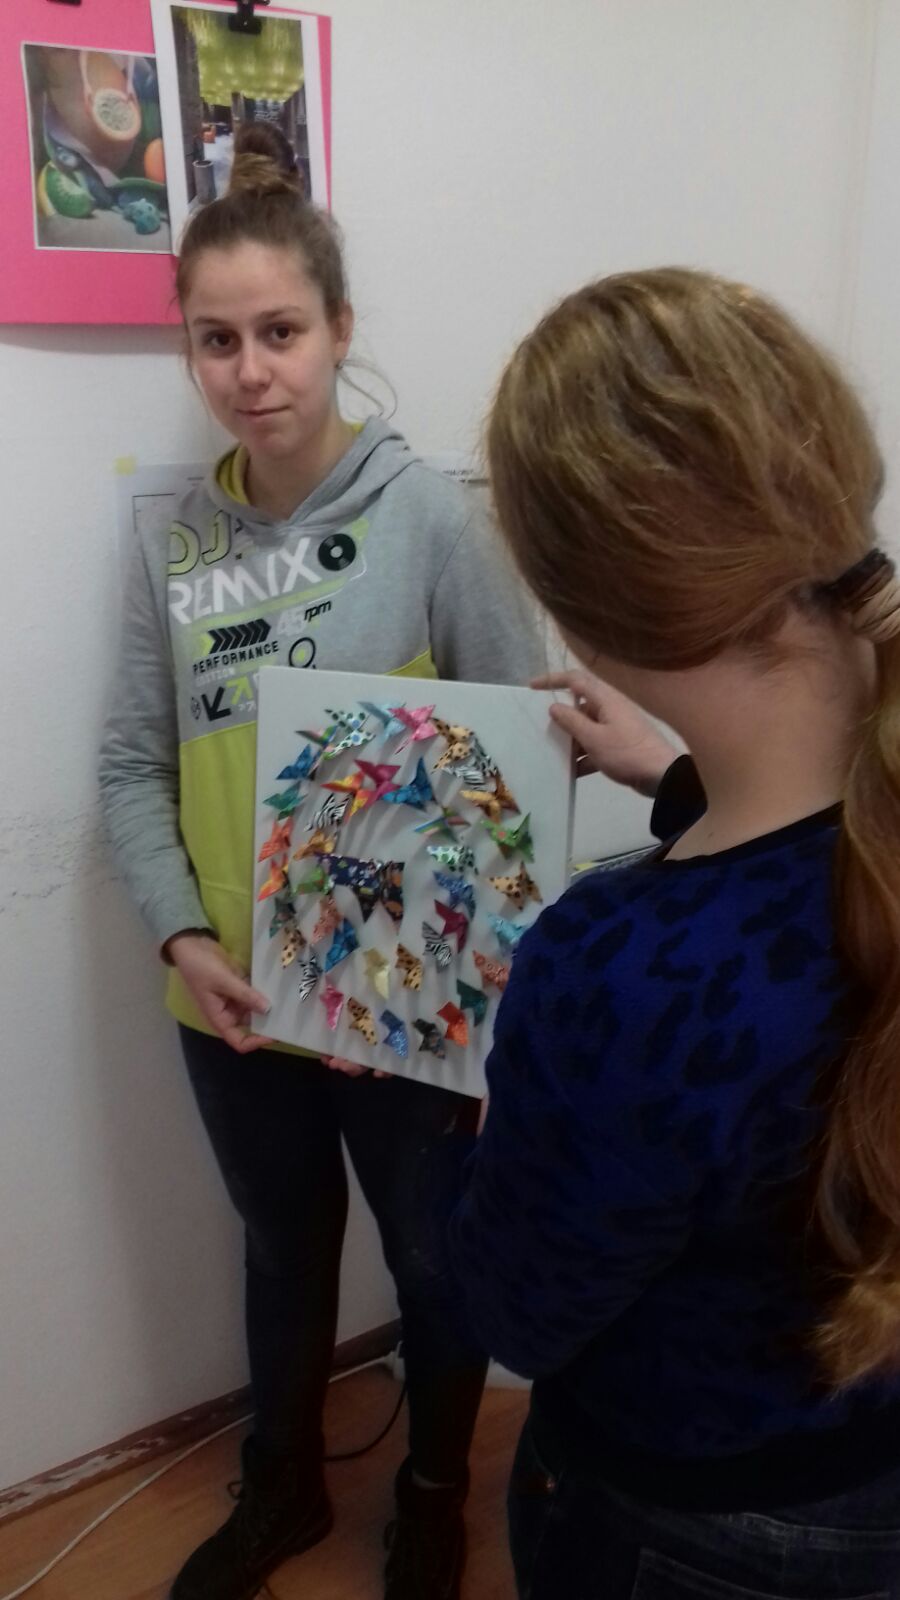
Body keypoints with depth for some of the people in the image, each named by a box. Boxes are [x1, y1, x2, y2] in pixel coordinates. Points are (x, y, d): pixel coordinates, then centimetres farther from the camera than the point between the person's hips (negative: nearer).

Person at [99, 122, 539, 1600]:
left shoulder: (431, 517, -13)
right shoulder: (175, 541, -1)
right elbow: (134, 765, 2)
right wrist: (182, 936, -12)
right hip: (237, 1005, 3)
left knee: (437, 1266, 19)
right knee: (285, 1252, 25)